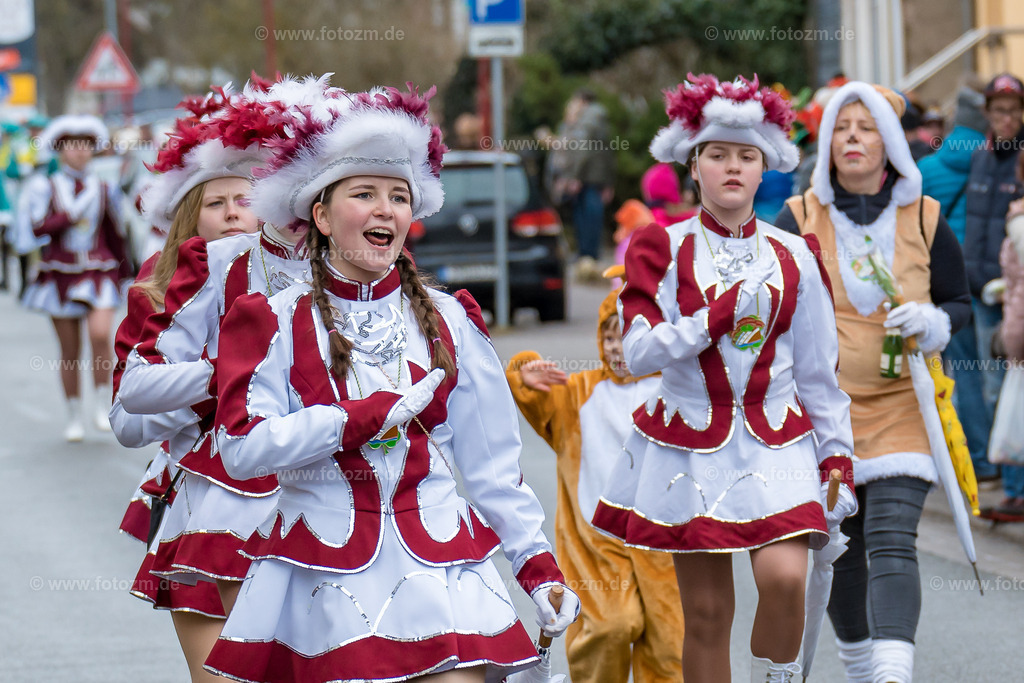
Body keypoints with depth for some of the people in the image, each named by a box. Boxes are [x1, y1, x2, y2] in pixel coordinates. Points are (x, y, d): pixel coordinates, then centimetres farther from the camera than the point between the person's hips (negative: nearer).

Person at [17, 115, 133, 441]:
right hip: (61, 274, 0)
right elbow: (36, 228, -8)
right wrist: (72, 213, -13)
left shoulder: (104, 190, 8)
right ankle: (74, 416, 16)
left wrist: (125, 274, 20)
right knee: (70, 352, 2)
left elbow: (115, 236, 16)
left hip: (100, 272, 0)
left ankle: (103, 404, -7)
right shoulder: (45, 187, 3)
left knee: (101, 333, -22)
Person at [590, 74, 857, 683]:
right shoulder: (664, 249, 1)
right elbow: (640, 351, -11)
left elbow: (819, 373, 9)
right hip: (690, 444, 0)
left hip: (776, 441, 1)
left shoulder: (793, 257, 6)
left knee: (785, 577, -21)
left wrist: (838, 460, 6)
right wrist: (723, 313, -17)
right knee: (707, 612, 2)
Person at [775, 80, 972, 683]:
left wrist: (928, 323, -12)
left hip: (902, 407, -2)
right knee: (839, 546, 10)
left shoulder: (924, 220, 2)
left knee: (892, 544, -16)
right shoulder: (800, 218, 1)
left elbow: (961, 304, 10)